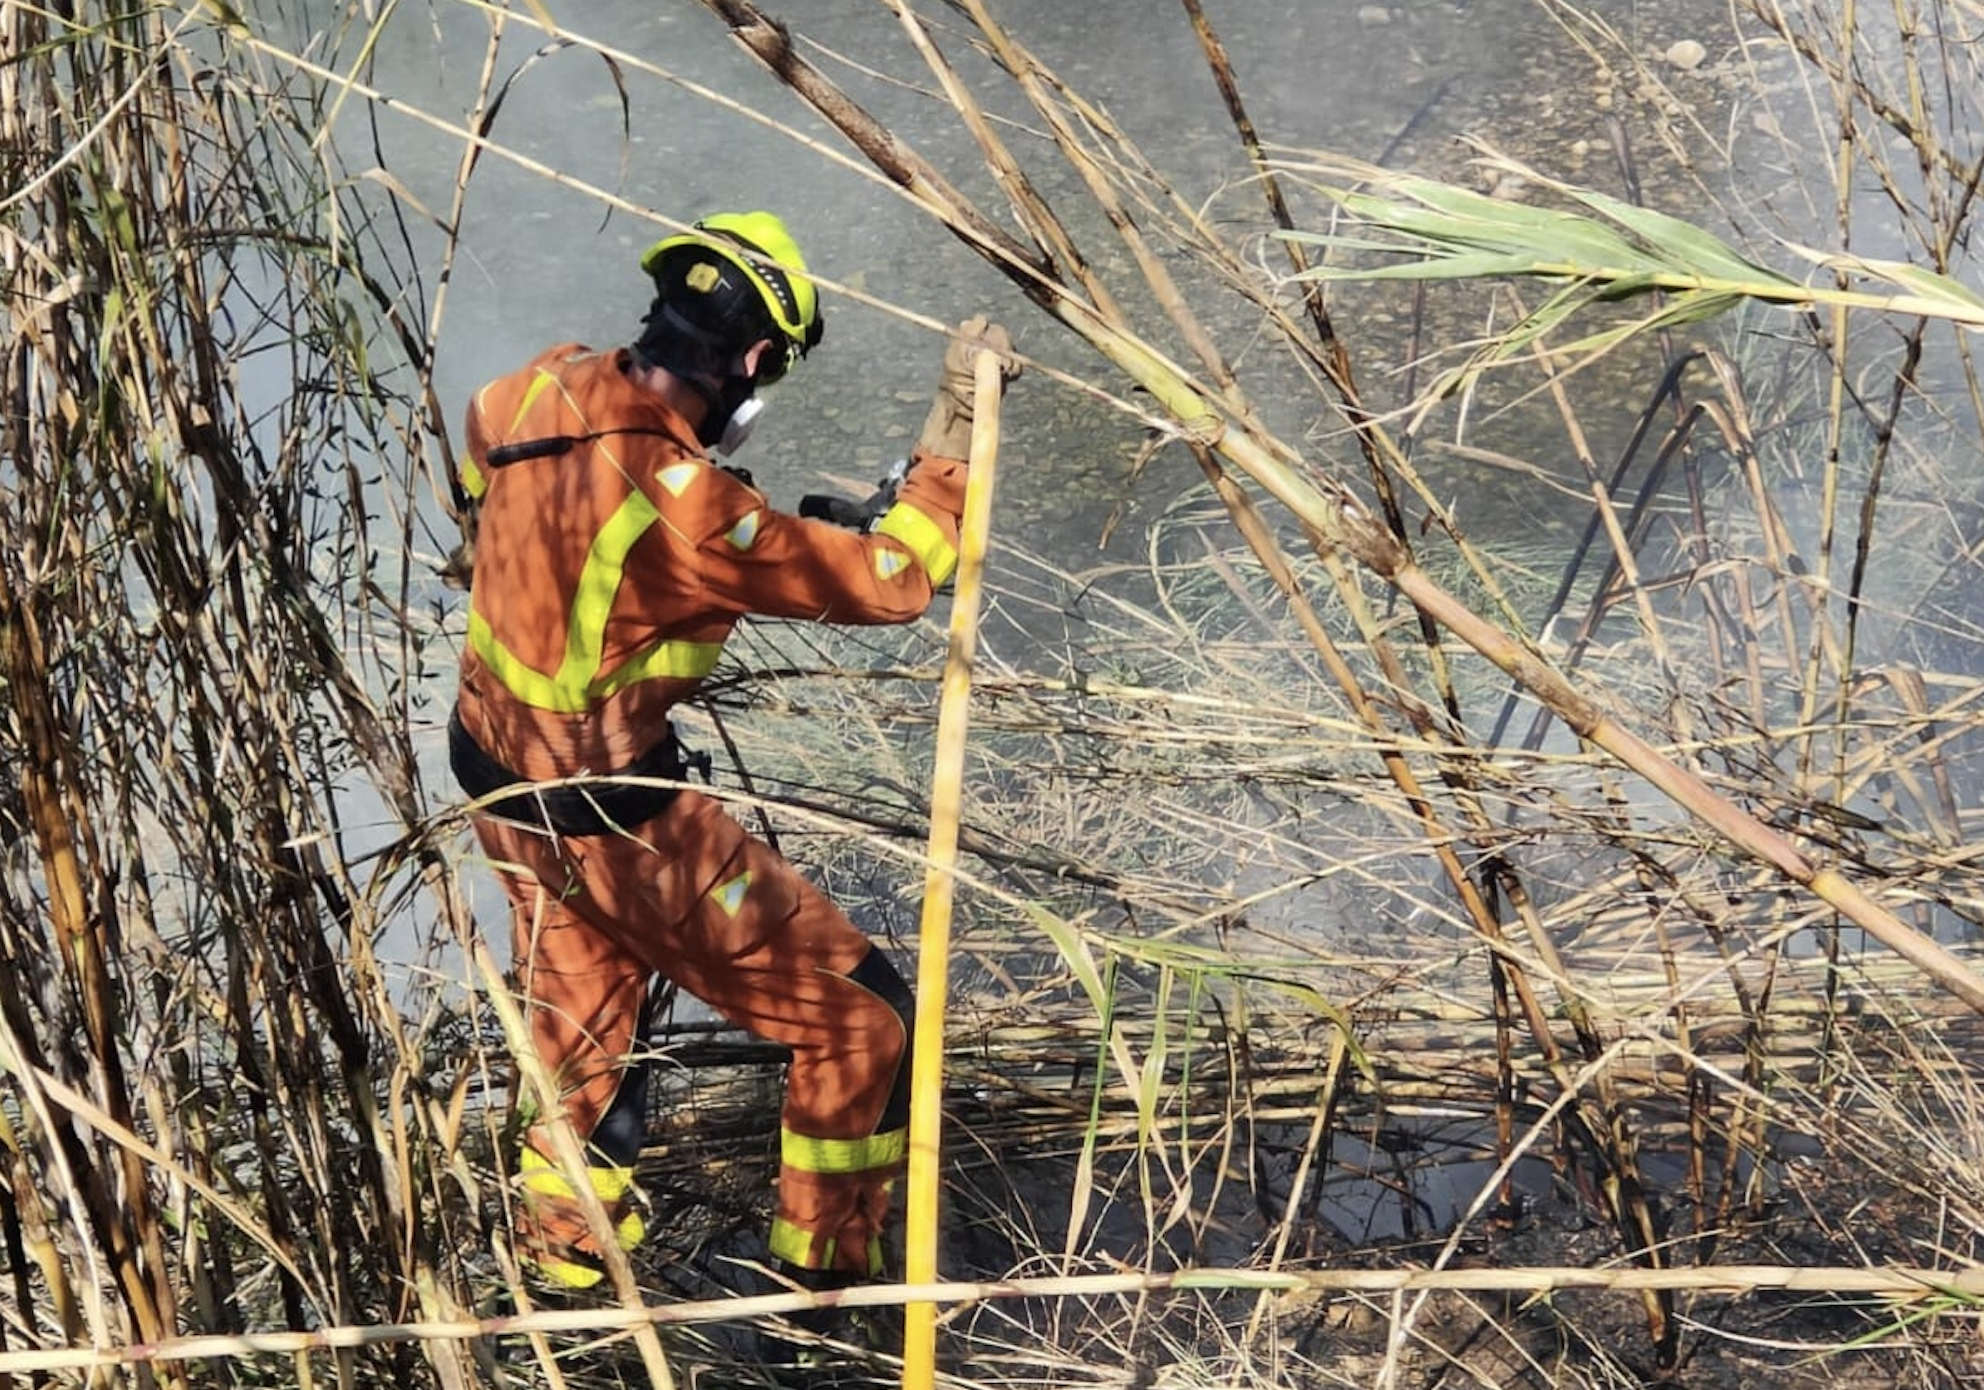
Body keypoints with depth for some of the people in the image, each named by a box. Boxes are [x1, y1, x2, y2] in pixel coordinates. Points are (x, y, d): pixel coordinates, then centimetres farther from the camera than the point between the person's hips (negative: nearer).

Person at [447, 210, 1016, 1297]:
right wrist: (957, 423, -15)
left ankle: (563, 1261, 45)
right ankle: (829, 1276, 21)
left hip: (498, 774, 8)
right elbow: (891, 581, -24)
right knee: (860, 1021, 7)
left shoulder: (544, 392, -9)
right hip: (615, 825, -8)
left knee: (581, 1027, 29)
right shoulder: (688, 506, -32)